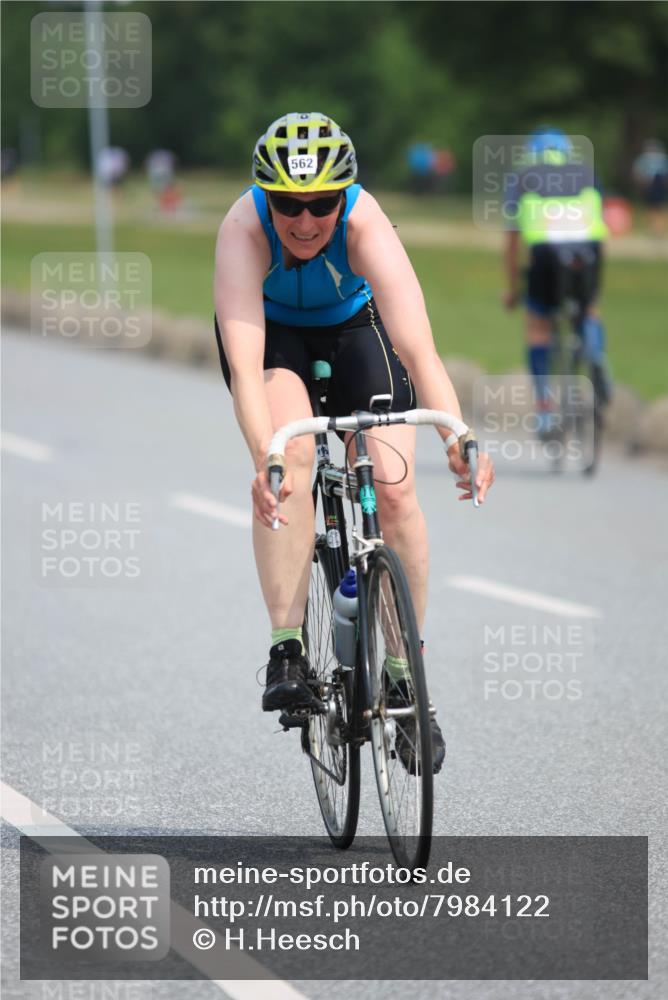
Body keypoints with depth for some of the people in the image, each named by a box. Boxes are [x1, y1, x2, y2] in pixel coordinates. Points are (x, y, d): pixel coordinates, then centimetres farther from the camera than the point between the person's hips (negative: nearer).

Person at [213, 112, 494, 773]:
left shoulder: (364, 223, -36)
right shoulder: (245, 228, -36)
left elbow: (418, 348, -46)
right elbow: (245, 364, -46)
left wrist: (458, 440, -62)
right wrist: (265, 460, -61)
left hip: (354, 325, 1)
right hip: (271, 329, -1)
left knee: (394, 489, -15)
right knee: (289, 456, -29)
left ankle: (407, 673, 0)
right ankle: (287, 648, -24)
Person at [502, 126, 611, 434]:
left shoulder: (521, 178, 23)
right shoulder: (585, 172, 27)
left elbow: (511, 241, 22)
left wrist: (511, 289, 29)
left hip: (545, 250, -1)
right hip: (588, 248, 1)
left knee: (538, 325, 19)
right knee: (590, 308, 29)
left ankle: (544, 406, 10)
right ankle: (596, 354, -3)